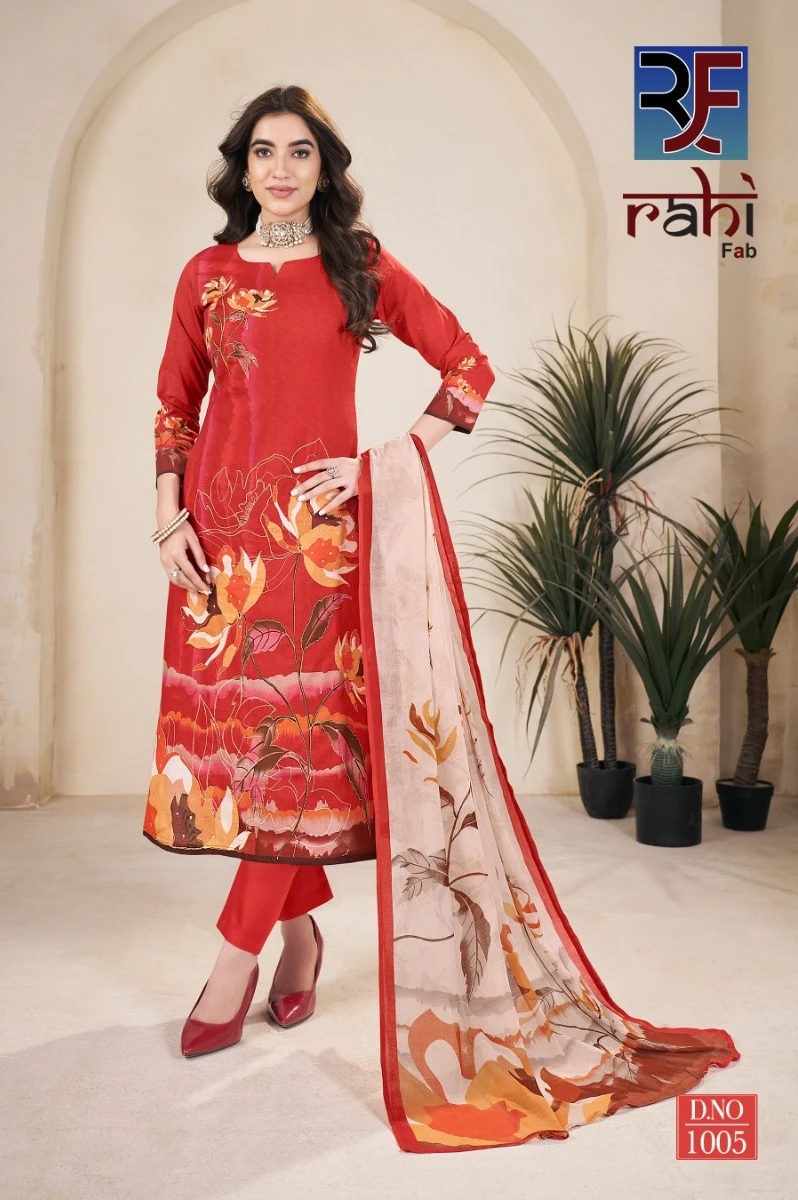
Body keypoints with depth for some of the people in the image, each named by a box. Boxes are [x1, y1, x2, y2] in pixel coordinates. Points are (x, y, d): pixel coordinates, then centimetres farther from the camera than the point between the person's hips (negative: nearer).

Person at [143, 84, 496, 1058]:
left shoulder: (363, 269, 6)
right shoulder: (207, 274, 12)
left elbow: (471, 369, 5)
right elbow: (174, 408, 14)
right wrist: (169, 519, 2)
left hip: (319, 526, -2)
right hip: (222, 527, 3)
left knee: (303, 728, -7)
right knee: (230, 719, 3)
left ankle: (238, 957, 3)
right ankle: (302, 927, 22)